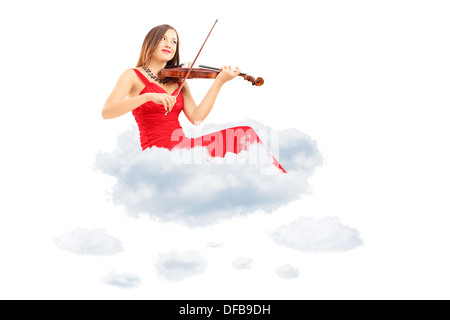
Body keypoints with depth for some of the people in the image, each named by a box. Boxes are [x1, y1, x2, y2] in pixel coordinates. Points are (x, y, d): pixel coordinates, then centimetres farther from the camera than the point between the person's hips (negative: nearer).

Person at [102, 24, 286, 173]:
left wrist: (219, 82, -8)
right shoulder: (133, 76, 2)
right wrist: (148, 96, -28)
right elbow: (106, 112, -15)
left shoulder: (179, 81, 16)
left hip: (181, 145, 6)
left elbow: (196, 118, 0)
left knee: (245, 134, -11)